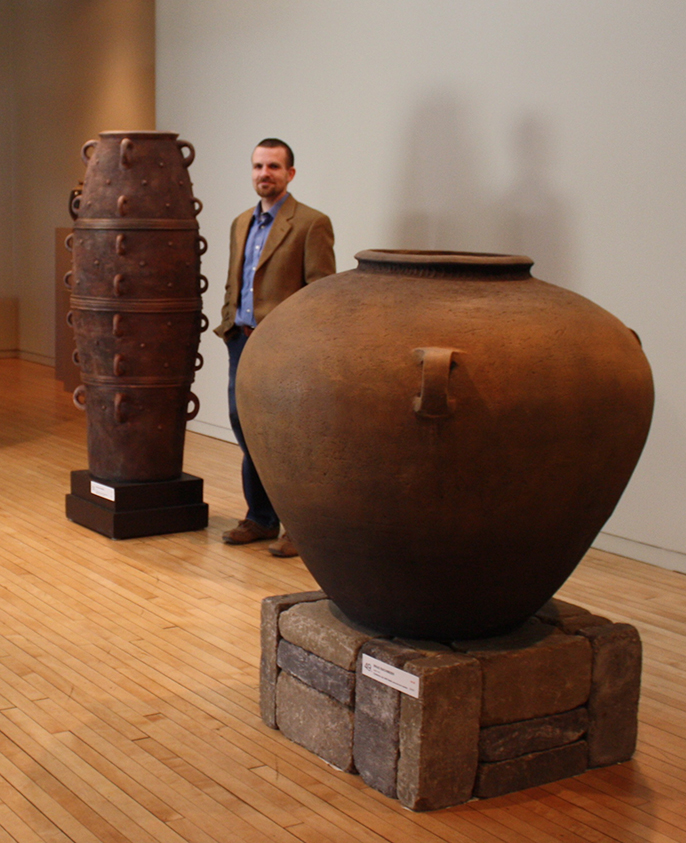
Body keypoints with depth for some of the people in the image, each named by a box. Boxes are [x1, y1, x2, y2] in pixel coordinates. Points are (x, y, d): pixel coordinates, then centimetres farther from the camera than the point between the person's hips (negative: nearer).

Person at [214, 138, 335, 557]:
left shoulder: (312, 224, -6)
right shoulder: (241, 223, 17)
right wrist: (230, 325, 10)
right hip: (242, 342, 7)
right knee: (248, 434, 11)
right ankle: (260, 519, 24)